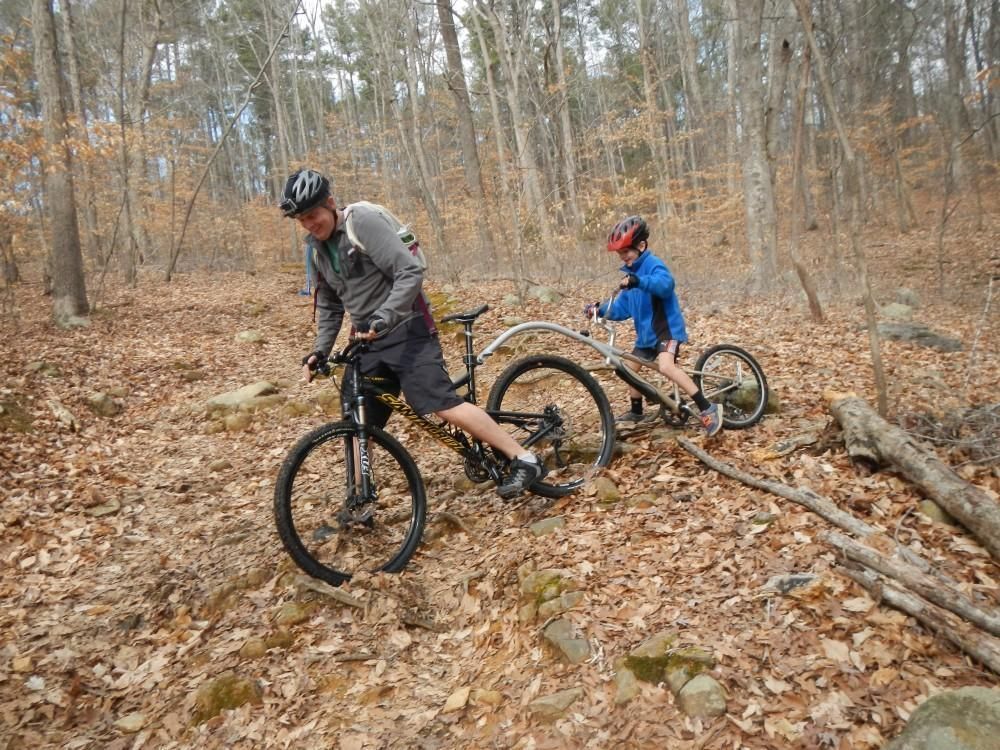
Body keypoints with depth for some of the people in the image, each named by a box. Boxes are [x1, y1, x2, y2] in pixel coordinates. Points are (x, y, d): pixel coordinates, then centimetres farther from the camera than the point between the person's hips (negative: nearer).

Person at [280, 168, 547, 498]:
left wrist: (382, 318, -31)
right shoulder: (319, 251, 12)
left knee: (443, 404, -19)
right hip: (367, 339, 8)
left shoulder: (364, 222, -12)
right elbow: (329, 308, 22)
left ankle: (525, 460, -13)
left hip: (405, 330, -8)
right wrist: (319, 351, 10)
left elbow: (410, 273, -21)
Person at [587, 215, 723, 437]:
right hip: (646, 332, 10)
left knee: (666, 366, -30)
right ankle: (636, 411, 36)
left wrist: (638, 281, -50)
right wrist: (600, 308, -1)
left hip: (667, 328, -10)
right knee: (629, 367, 15)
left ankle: (708, 409, -25)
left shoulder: (654, 265, -15)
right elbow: (622, 307, 13)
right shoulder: (631, 272, 11)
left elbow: (666, 284, -38)